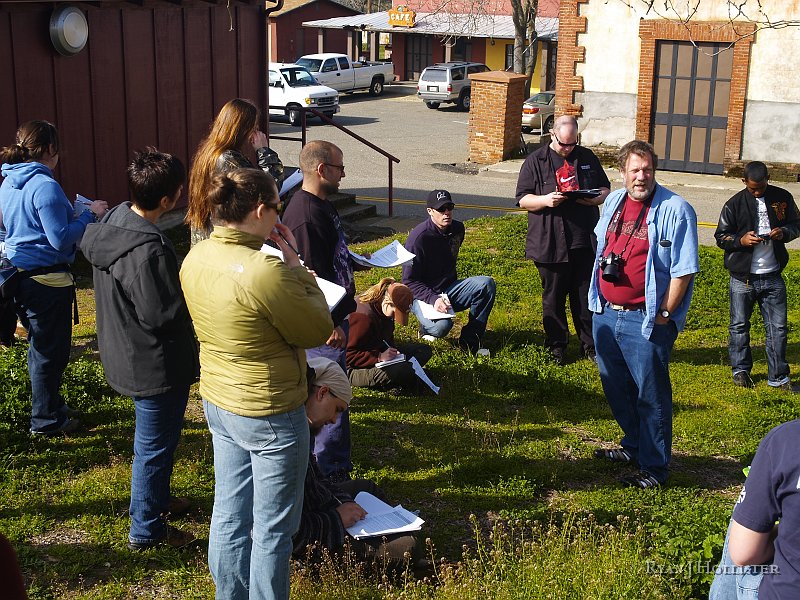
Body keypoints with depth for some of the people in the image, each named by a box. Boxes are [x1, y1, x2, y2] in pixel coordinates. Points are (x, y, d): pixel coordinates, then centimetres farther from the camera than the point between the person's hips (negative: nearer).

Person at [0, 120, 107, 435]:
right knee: (51, 351, 5)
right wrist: (89, 214, -12)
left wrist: (71, 212, 18)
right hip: (46, 279, -9)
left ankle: (50, 405, 38)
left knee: (41, 346, 23)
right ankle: (46, 419, 18)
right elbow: (61, 238, -22)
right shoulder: (44, 186, -20)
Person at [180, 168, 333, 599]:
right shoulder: (264, 272, -29)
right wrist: (295, 264, -11)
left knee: (228, 516, 21)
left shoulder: (195, 259, -3)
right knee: (272, 530, 10)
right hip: (270, 414, -8)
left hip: (217, 401, 8)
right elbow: (318, 331, -17)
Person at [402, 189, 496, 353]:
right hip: (423, 295, -6)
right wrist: (433, 299, -30)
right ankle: (427, 325, 4)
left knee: (487, 284, -19)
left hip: (449, 290, 6)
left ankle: (470, 338, -11)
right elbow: (409, 281, -18)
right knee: (441, 327, -35)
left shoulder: (457, 229, 2)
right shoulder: (418, 237, -18)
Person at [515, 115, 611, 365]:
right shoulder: (536, 161, 1)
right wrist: (545, 200, -20)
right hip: (550, 243, -2)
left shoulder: (587, 157, 11)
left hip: (585, 240, 2)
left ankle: (590, 345, 19)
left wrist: (596, 198, -6)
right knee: (553, 297, 8)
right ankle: (556, 347, 21)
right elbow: (522, 199, -1)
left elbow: (605, 189, 17)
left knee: (587, 296, 7)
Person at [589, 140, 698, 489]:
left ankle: (654, 467, 14)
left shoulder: (675, 210, -13)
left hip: (646, 320, -7)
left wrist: (664, 315, -14)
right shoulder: (613, 203, 8)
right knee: (615, 387, 19)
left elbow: (683, 270, -14)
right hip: (606, 313, 7)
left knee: (651, 395, 1)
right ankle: (633, 445, 38)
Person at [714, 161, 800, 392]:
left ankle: (778, 376, 14)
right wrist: (741, 240, -19)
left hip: (773, 277, 2)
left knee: (777, 327, 4)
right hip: (743, 277, -1)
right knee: (739, 325, 9)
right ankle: (740, 369, 26)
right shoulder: (734, 204, -5)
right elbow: (721, 236, 1)